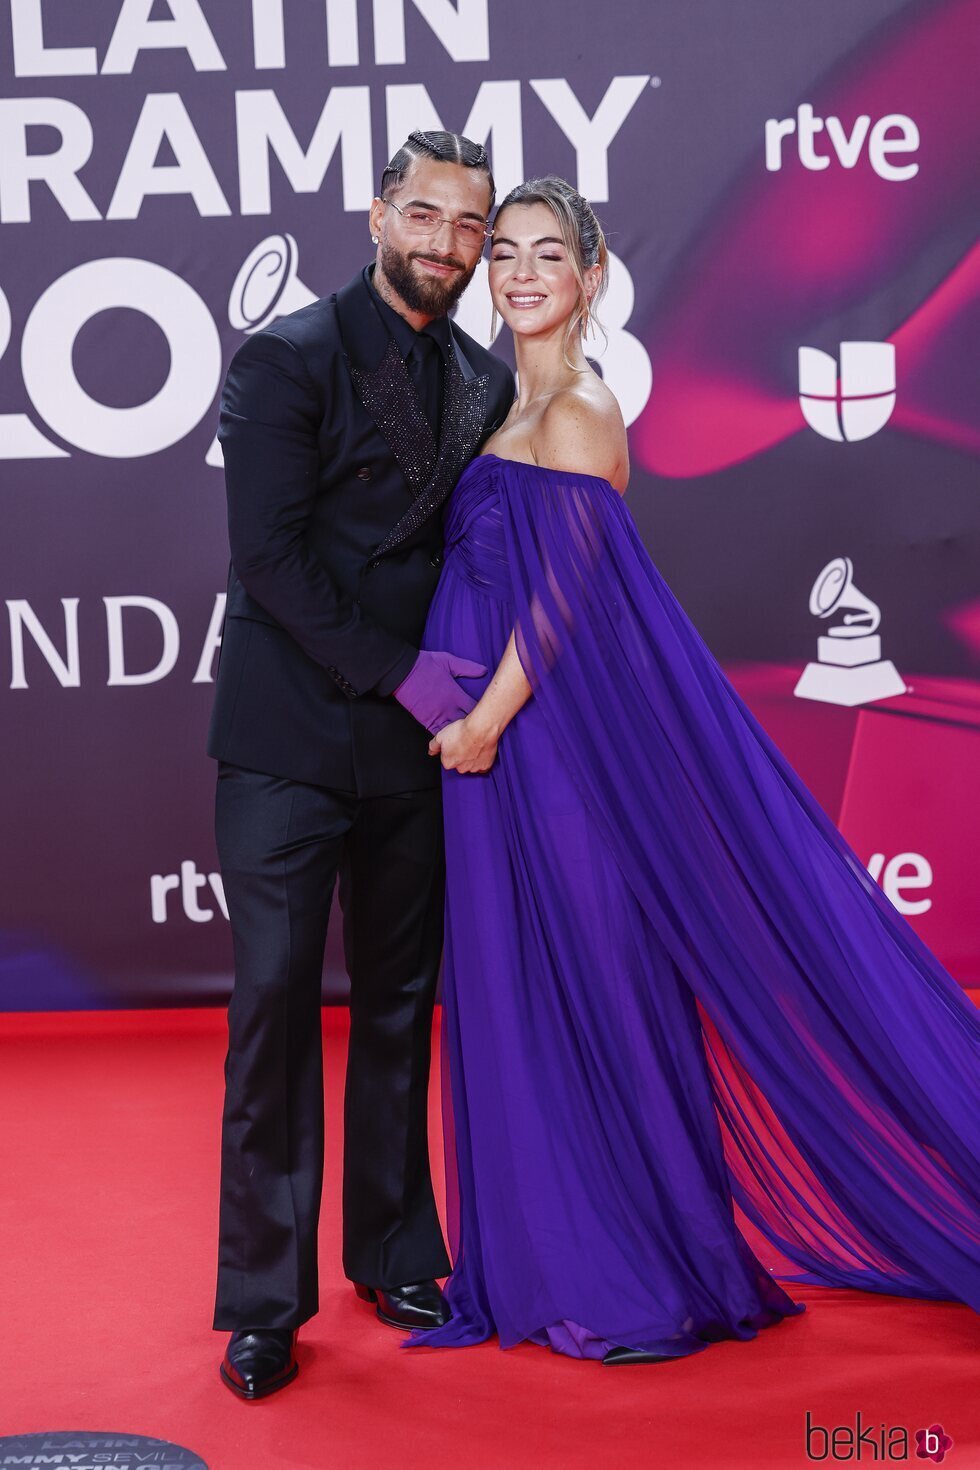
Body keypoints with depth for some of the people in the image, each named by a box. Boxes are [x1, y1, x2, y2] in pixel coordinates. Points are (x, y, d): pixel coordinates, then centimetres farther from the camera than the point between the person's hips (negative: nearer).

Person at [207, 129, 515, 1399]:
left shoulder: (487, 384, 11)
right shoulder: (286, 359, -4)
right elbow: (269, 557, -12)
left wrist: (471, 673, -1)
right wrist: (398, 670, -14)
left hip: (416, 744, 5)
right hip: (287, 743, -4)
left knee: (401, 1006, 12)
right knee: (275, 1007, -1)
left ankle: (394, 1256, 27)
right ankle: (262, 1301, 11)